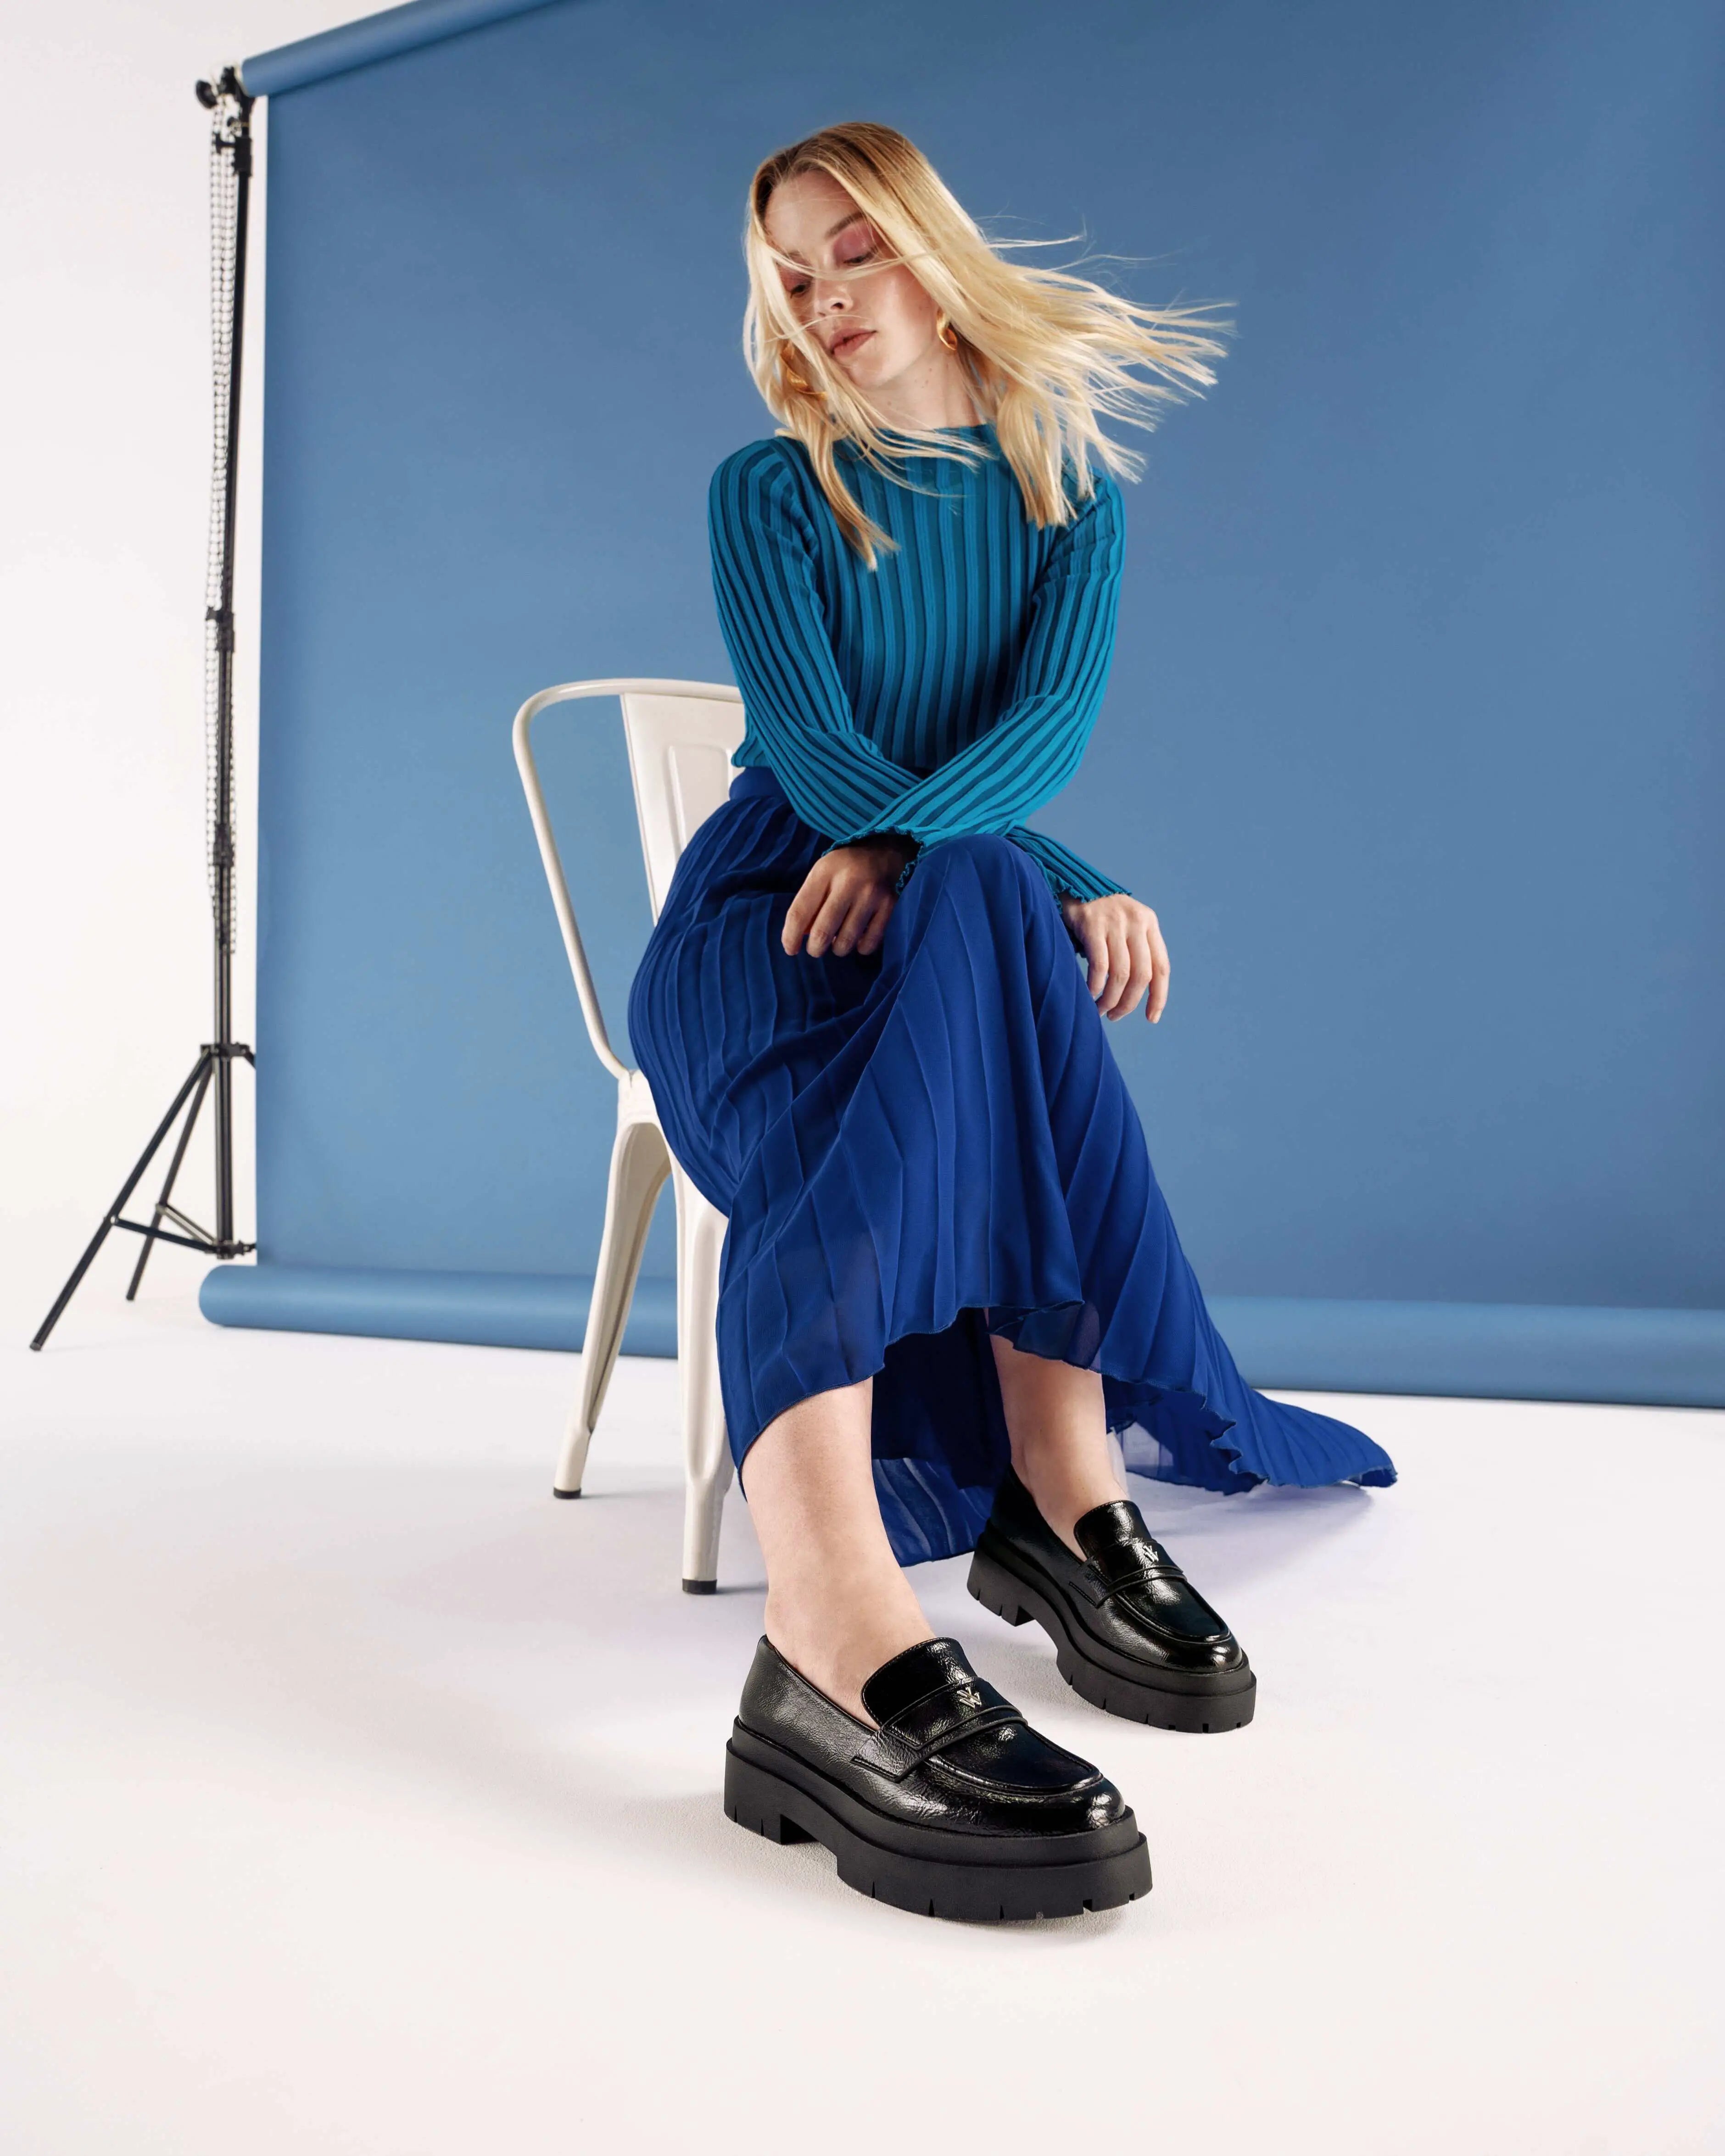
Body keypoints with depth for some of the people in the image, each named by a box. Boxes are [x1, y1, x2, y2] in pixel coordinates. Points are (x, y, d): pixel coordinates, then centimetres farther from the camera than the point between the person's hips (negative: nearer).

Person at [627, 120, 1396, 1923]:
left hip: (961, 931, 2)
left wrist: (910, 840, -27)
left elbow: (1056, 716, -4)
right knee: (995, 911, -37)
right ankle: (1061, 1484, -51)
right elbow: (813, 751, -8)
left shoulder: (1069, 490, 15)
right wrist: (1073, 889, -21)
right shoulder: (767, 493, 8)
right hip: (760, 918, -1)